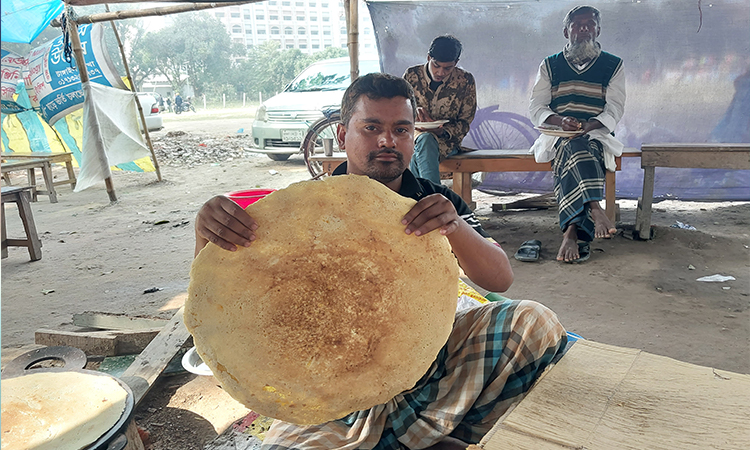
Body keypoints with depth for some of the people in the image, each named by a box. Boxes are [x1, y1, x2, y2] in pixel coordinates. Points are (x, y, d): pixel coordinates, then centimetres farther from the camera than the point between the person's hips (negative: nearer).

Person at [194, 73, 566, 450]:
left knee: (534, 322, -14)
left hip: (430, 360, 2)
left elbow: (500, 280, -10)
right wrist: (207, 235, -30)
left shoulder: (437, 204, 1)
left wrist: (455, 227, -29)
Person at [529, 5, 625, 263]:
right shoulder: (550, 65, 14)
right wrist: (561, 121, -15)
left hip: (596, 134, 0)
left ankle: (571, 231, -45)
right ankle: (595, 209, -50)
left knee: (571, 154, -35)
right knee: (574, 148, -37)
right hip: (556, 134, 1)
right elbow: (536, 109, 6)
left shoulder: (613, 66, 13)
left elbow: (614, 110, 3)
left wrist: (588, 126, -19)